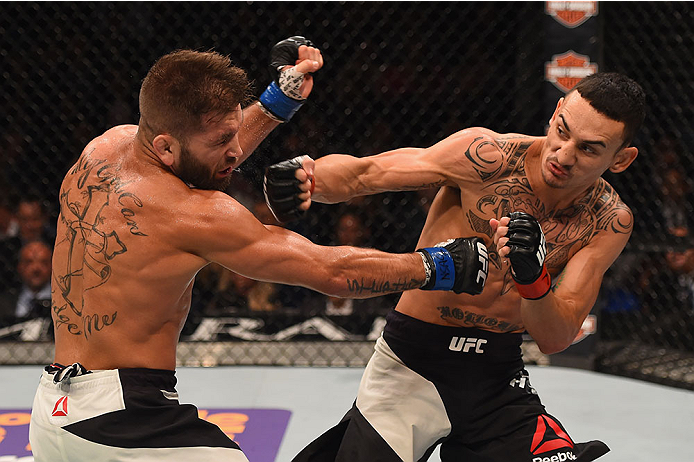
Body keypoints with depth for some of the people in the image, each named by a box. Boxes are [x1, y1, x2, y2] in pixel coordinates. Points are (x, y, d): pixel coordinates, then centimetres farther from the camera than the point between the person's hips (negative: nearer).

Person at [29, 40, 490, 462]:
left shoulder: (105, 147, 4)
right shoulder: (192, 214, -19)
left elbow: (206, 166, 26)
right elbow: (332, 271, -13)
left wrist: (280, 100, 21)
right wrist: (438, 265, -2)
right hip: (127, 421, -9)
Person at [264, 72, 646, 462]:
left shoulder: (610, 223, -7)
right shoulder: (488, 156, -16)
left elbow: (555, 339, -15)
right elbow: (359, 173, -14)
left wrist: (533, 278, -36)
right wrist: (307, 177, -36)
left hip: (499, 378, 2)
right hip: (411, 368, -2)